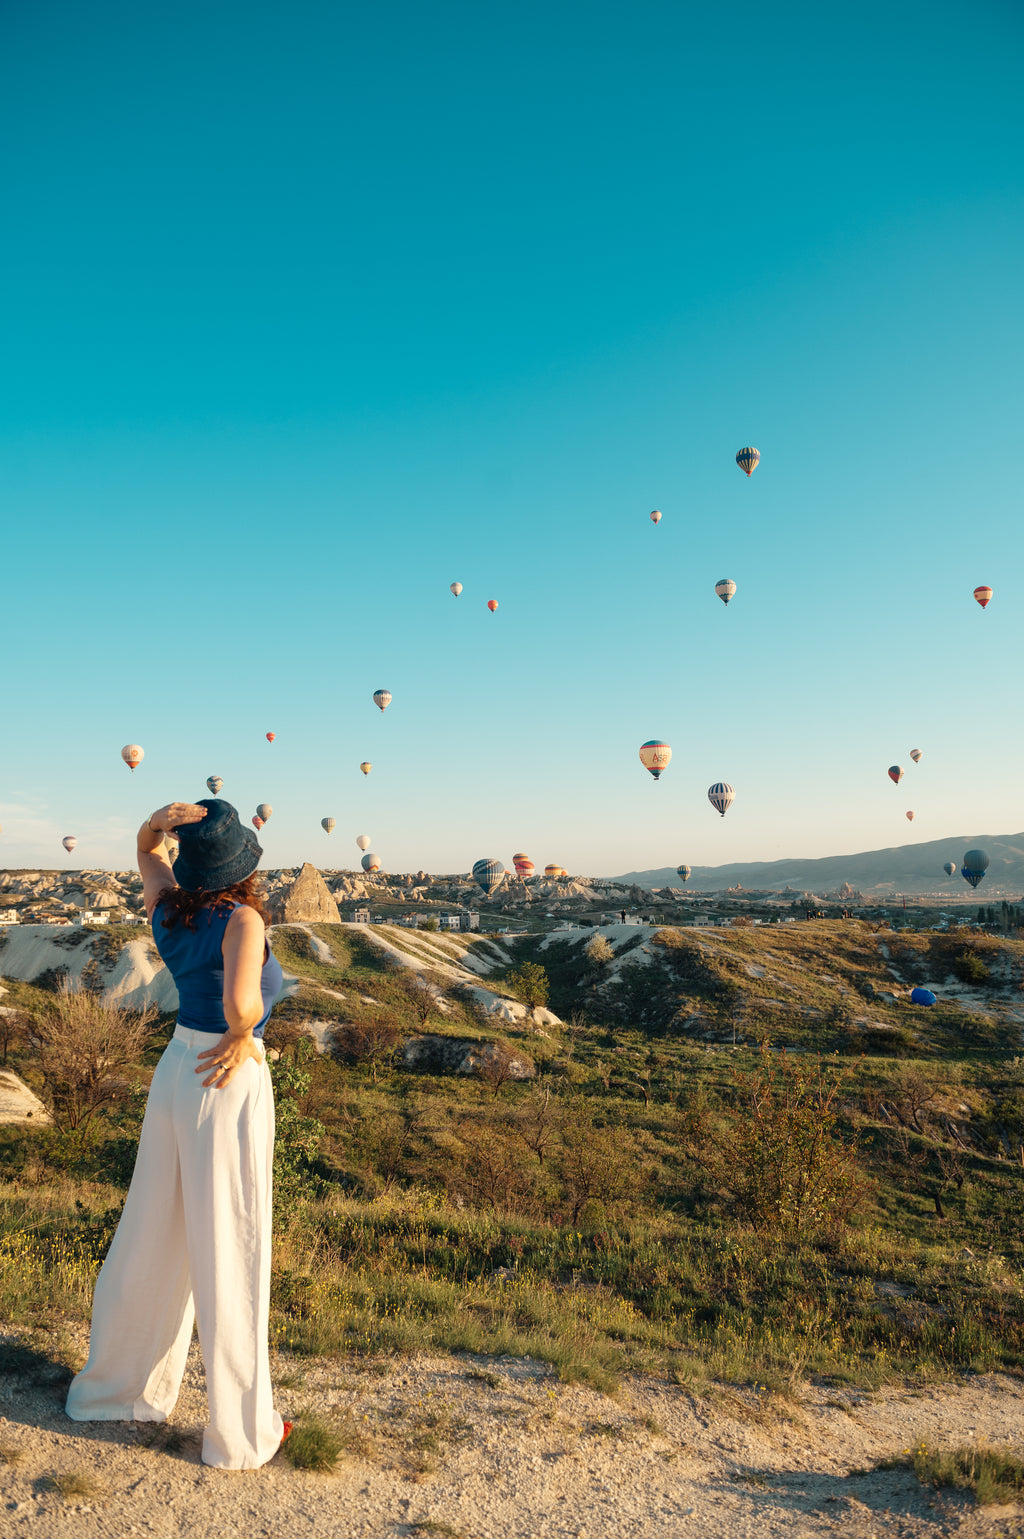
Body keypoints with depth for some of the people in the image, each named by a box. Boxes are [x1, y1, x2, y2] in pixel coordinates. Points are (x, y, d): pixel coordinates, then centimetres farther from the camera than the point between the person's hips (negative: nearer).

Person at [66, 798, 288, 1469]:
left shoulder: (170, 910, -3)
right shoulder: (242, 919, -22)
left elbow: (148, 849, 16)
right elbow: (241, 1000, -40)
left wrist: (163, 819, -6)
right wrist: (241, 1034, -18)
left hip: (176, 1074, 7)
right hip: (230, 1088, -7)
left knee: (153, 1240, 22)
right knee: (230, 1258, 6)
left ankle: (118, 1387, 41)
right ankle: (242, 1431, 23)